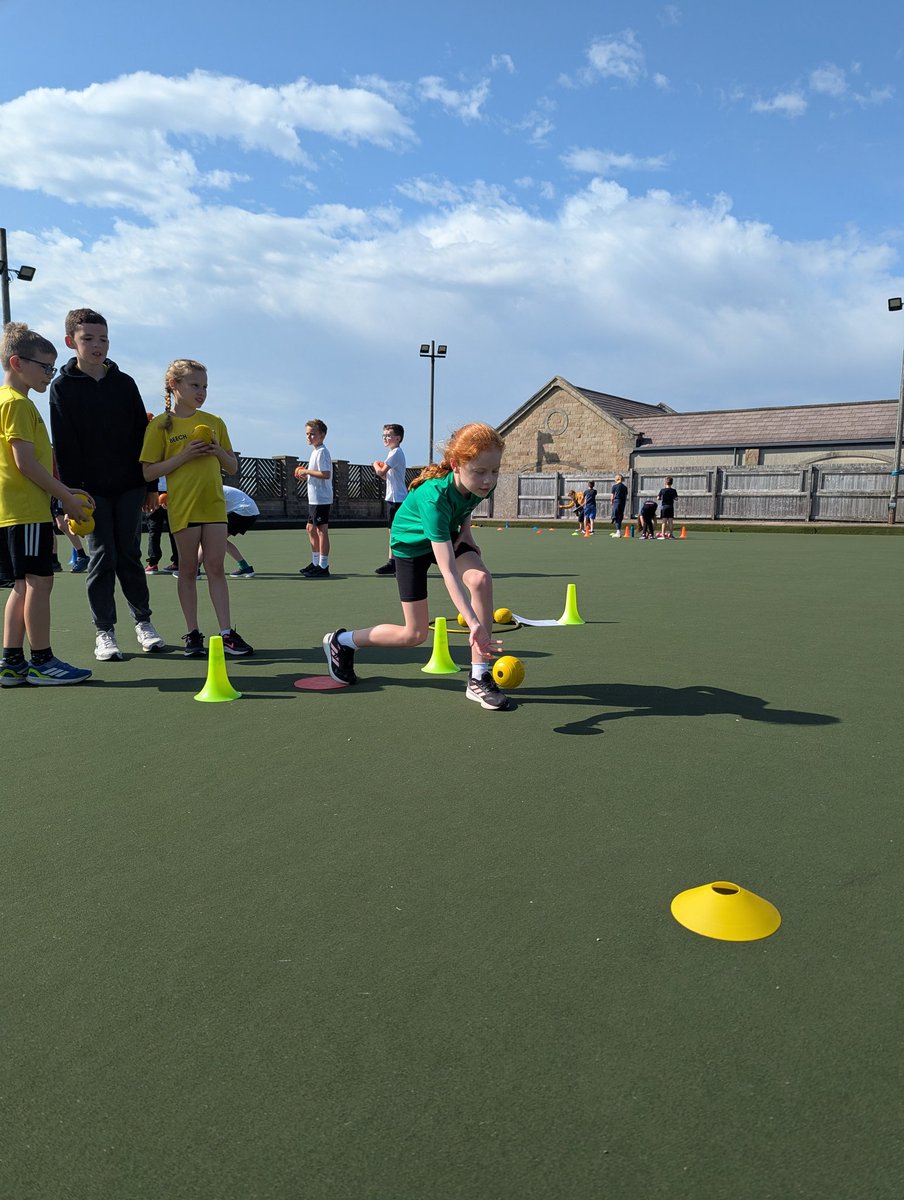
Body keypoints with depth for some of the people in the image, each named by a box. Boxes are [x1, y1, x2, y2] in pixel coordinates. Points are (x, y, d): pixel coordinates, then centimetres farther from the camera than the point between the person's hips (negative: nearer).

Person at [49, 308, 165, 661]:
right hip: (92, 488, -2)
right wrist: (73, 492, -12)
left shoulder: (124, 383, 8)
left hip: (129, 486, 2)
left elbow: (142, 434, 9)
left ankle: (143, 621, 18)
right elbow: (64, 445, -4)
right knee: (102, 558, -1)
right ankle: (104, 632, 8)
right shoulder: (63, 387, 2)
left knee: (129, 555, 5)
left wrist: (151, 485, 5)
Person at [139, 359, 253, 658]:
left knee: (216, 567, 2)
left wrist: (219, 451, -8)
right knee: (188, 570, 4)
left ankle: (227, 633, 4)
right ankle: (193, 634, 11)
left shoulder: (214, 422, 10)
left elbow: (232, 467, 13)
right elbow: (149, 472, -6)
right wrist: (184, 455, -16)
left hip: (214, 504, 3)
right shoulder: (161, 425, -1)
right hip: (182, 507, -3)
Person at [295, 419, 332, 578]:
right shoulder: (315, 452, 17)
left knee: (321, 530, -7)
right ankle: (316, 563, 25)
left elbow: (326, 474, -24)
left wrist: (307, 471, -16)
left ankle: (323, 567, -4)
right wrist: (305, 475, 9)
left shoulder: (322, 452, -13)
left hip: (321, 499, -10)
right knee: (311, 529, 16)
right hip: (314, 499, 10)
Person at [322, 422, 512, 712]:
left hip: (448, 534, 5)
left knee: (481, 579, -27)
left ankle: (479, 679, -17)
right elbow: (448, 571, -48)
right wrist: (473, 623, -56)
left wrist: (465, 528, -9)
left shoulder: (482, 484, -23)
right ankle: (341, 641, 23)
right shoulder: (434, 497, -42)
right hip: (412, 542, -5)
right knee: (415, 634, -2)